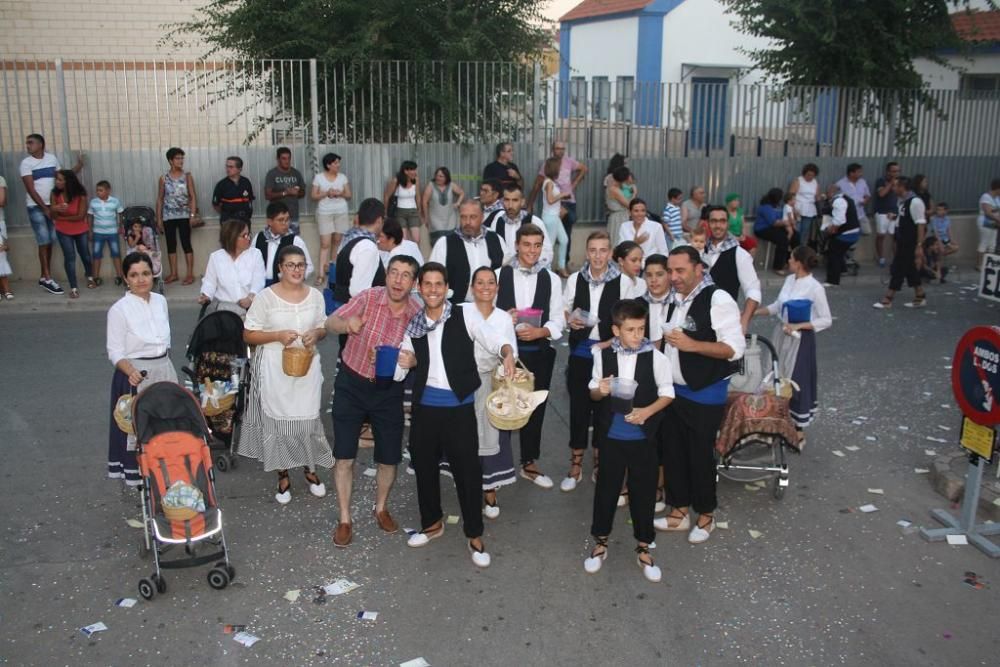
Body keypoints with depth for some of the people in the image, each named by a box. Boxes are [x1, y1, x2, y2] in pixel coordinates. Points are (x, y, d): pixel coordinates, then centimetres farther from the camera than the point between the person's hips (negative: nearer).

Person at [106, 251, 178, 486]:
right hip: (136, 374, -5)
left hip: (165, 370, 6)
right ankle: (135, 475, 17)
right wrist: (131, 372, -30)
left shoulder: (160, 301, 4)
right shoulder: (119, 310, -12)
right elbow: (115, 352, -13)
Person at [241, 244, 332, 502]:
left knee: (308, 418, 6)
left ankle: (310, 469, 28)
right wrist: (278, 335, -20)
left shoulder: (315, 296, 2)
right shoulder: (266, 297, -9)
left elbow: (324, 328, 13)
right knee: (277, 420, 6)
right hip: (275, 368, -2)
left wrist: (316, 334, -10)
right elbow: (248, 335, -6)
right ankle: (283, 475, 22)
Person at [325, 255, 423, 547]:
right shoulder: (368, 297, -16)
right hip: (351, 384, -1)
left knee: (389, 457, 9)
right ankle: (344, 519, 19)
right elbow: (331, 322, -16)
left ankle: (381, 508, 36)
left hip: (388, 390, 1)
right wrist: (347, 324, -39)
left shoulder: (417, 314, -11)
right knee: (344, 456, 2)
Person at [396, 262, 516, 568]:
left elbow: (495, 341, -16)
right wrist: (405, 363, -8)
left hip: (459, 407, -4)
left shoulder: (466, 316, -7)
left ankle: (475, 535, 20)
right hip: (424, 406, 4)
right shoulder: (413, 325, 5)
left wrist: (507, 354, -37)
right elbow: (402, 366, 15)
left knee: (468, 470, 2)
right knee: (424, 467, 16)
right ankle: (432, 523, 39)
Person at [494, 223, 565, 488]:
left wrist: (539, 331, -17)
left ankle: (529, 463, 27)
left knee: (535, 407, 11)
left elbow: (558, 320, 1)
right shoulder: (499, 275, -1)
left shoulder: (551, 279, 2)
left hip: (539, 352, 2)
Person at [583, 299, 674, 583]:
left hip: (644, 437, -1)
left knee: (643, 492, 10)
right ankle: (600, 543, 31)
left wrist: (647, 411, -17)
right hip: (612, 435, 1)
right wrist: (600, 391, -17)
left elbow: (667, 392, -2)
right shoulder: (603, 355, -6)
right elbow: (593, 391, 6)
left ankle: (643, 548, 28)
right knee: (606, 489, 12)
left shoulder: (655, 357, -11)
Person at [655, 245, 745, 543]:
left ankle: (705, 515, 25)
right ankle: (679, 511, 28)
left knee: (700, 454, 5)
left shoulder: (718, 299, -18)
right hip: (674, 389, 7)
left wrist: (692, 345, -30)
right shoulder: (674, 298, 7)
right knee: (672, 451, 13)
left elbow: (735, 348, -22)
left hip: (705, 394, -7)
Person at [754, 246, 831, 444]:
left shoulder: (815, 288, -19)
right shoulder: (789, 280, 2)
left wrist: (798, 325, -23)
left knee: (796, 382, 4)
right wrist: (753, 312, 2)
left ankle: (798, 431, 20)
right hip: (782, 334, 7)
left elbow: (827, 320, -15)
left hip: (800, 338, -7)